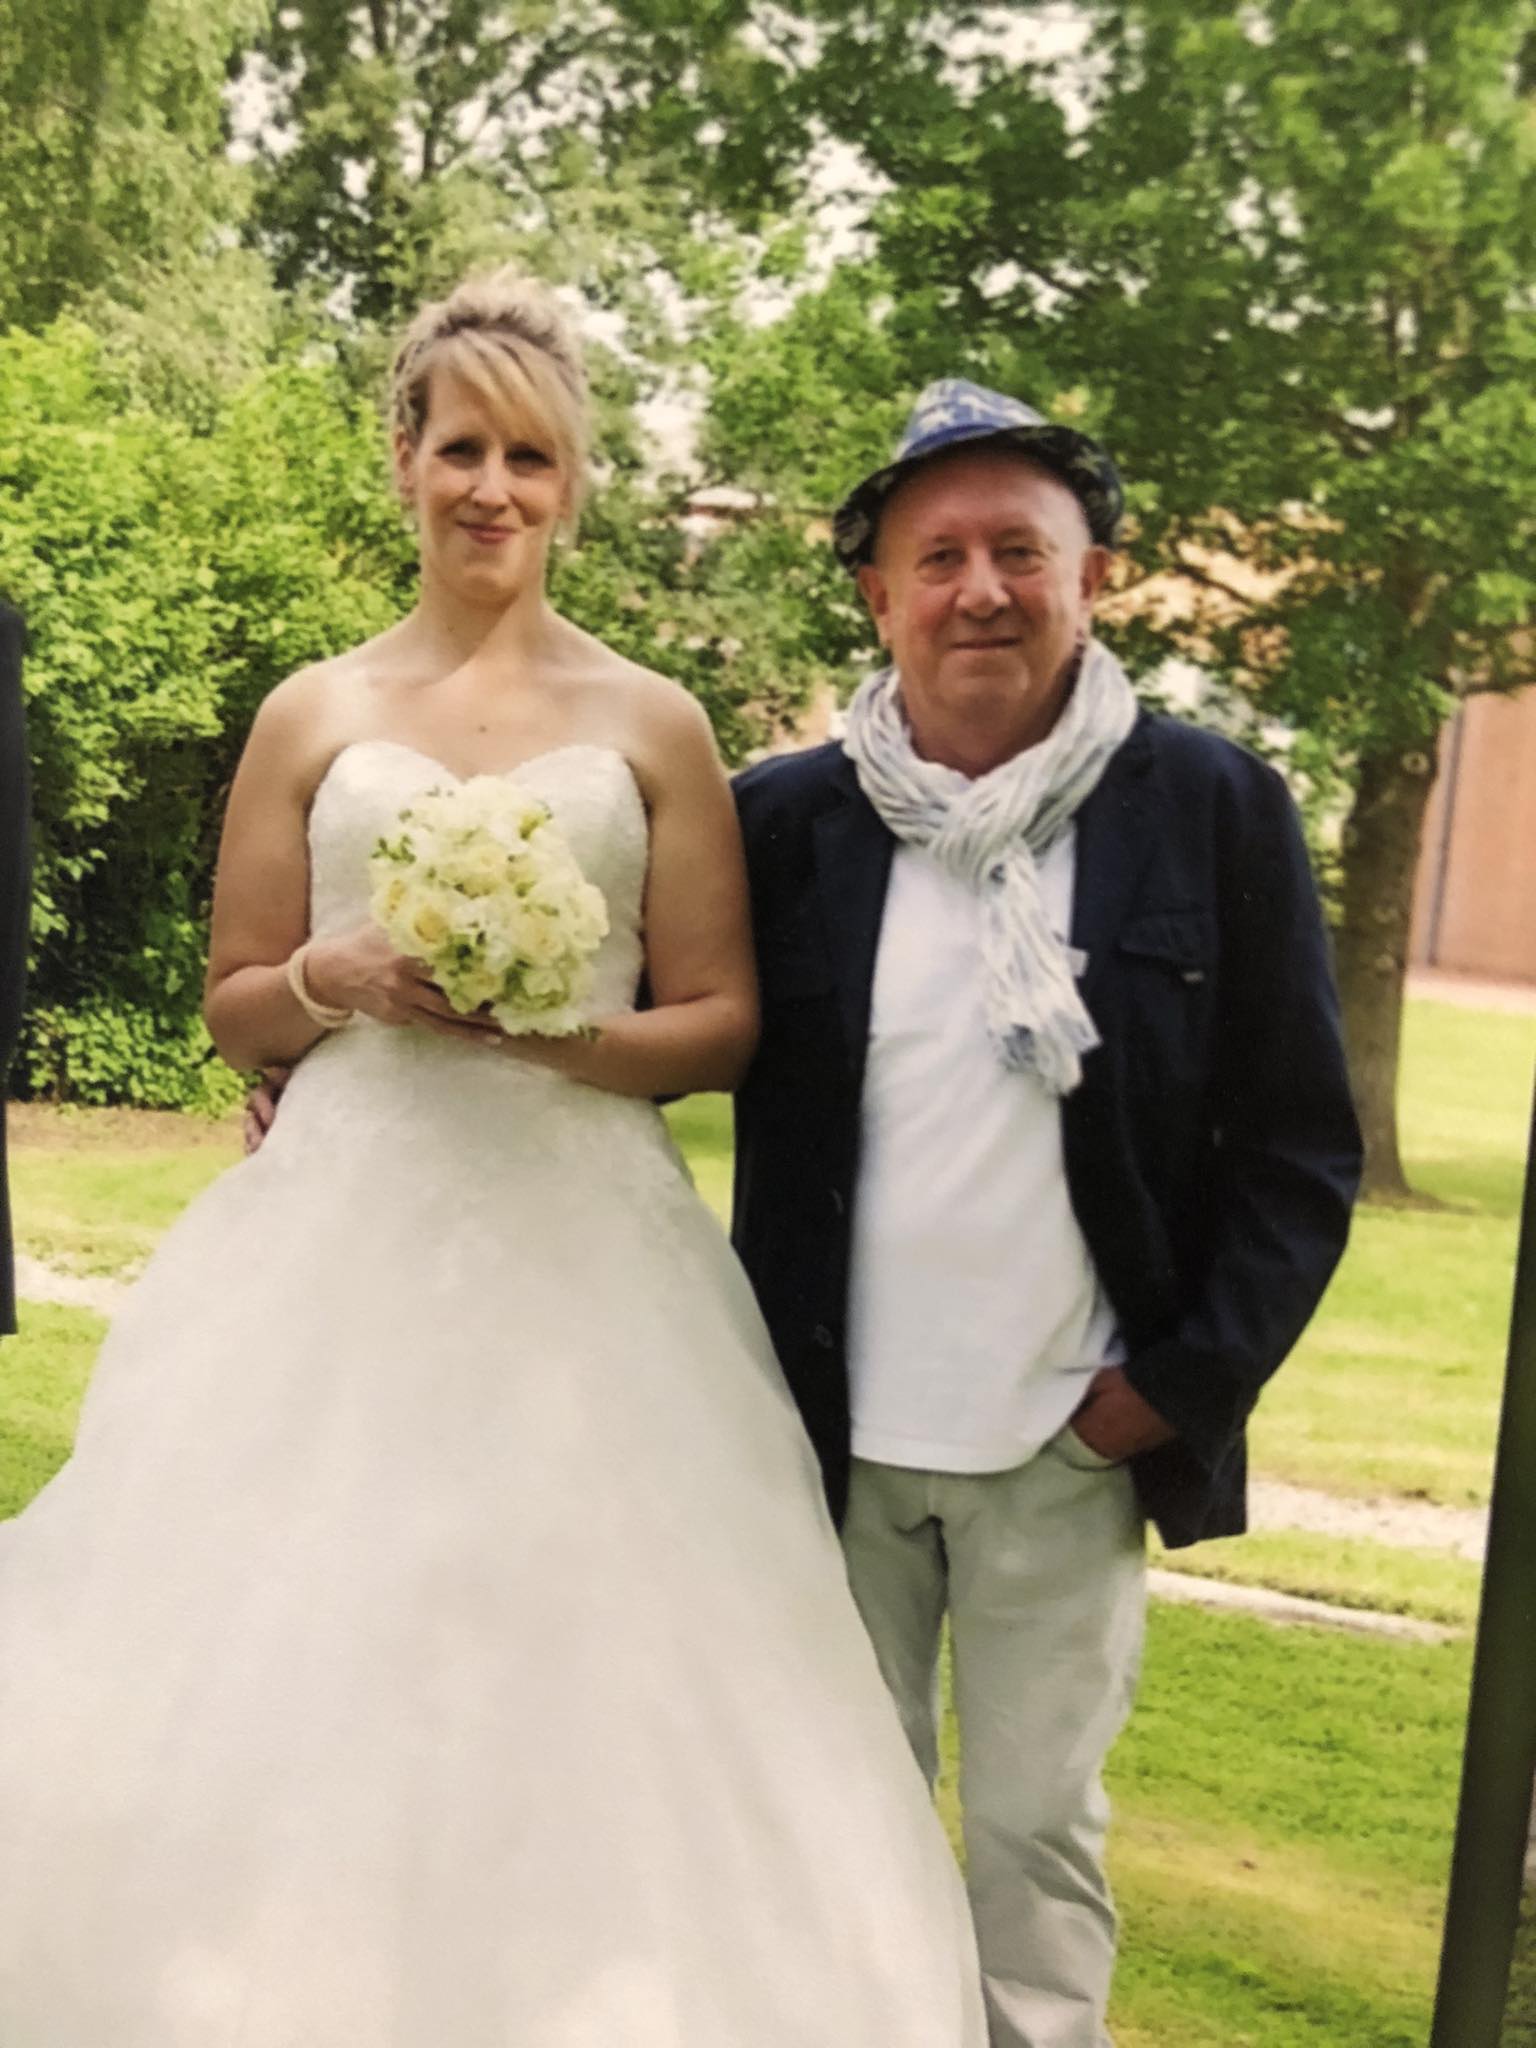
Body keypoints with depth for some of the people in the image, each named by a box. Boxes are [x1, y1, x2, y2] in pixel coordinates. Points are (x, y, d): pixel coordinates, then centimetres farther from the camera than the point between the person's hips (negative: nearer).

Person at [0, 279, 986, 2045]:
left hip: (579, 1245, -1)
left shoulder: (651, 726, 6)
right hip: (345, 1233, 1)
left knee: (577, 1666, 0)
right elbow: (234, 1008, 10)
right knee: (292, 1644, 1)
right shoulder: (314, 715, 8)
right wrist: (348, 978, -10)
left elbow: (723, 1026, 4)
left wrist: (561, 1031, -14)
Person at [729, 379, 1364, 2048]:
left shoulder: (1216, 812, -5)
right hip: (834, 1437, 2)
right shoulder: (780, 821, -1)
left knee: (1036, 1829, 11)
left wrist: (1184, 1382, -8)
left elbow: (1299, 1151, -3)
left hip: (1071, 1447, -1)